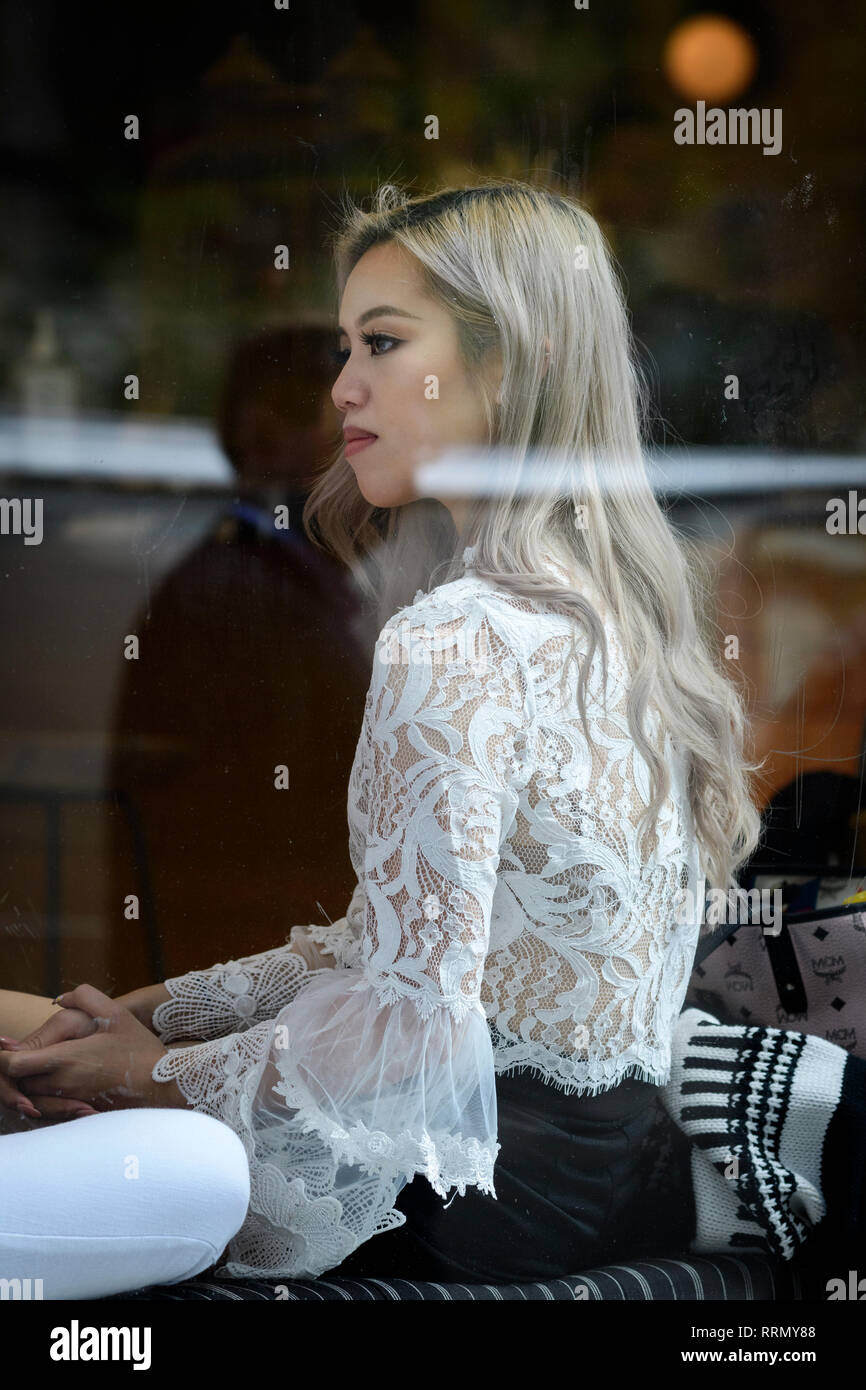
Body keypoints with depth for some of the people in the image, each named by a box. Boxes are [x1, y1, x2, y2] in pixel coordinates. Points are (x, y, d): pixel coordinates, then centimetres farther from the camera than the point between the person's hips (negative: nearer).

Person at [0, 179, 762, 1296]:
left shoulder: (452, 642, -23)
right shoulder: (617, 613, 6)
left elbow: (412, 1017, -25)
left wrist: (166, 1074, -9)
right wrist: (162, 1006, 8)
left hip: (472, 1201, -9)